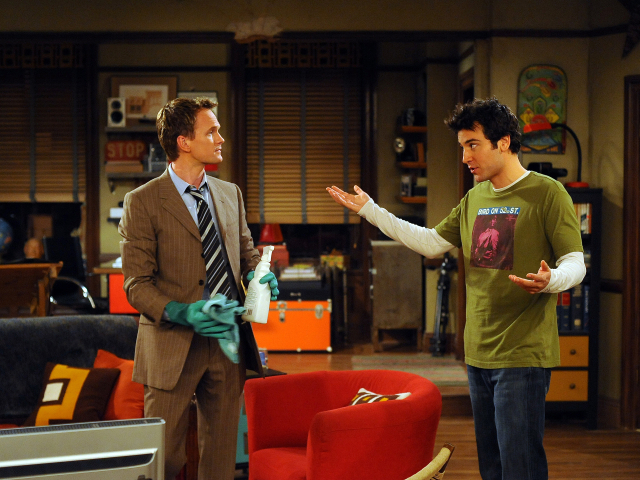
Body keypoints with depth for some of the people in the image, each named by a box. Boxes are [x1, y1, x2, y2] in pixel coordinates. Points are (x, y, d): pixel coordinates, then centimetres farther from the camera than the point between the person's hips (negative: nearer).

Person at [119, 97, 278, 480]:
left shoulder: (230, 194, 12)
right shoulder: (143, 203, -7)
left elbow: (247, 250, 22)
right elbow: (137, 284, -9)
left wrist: (257, 273, -1)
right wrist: (182, 313, -24)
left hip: (228, 344, 5)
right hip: (173, 347, -5)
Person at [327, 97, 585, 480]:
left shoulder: (547, 194, -7)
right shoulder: (475, 198, 15)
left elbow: (575, 265, -10)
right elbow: (432, 243, 23)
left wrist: (550, 280, -33)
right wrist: (371, 211, 22)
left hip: (523, 355, -7)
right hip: (479, 353, 7)